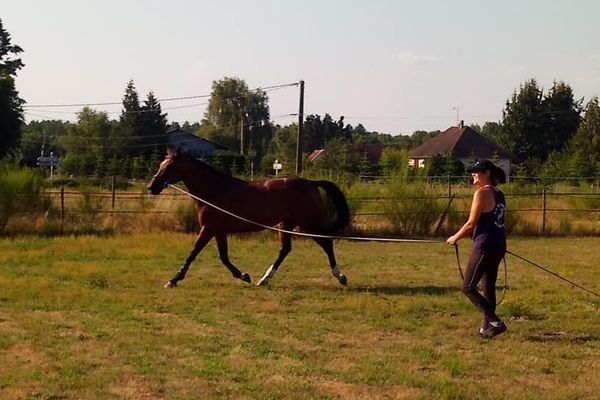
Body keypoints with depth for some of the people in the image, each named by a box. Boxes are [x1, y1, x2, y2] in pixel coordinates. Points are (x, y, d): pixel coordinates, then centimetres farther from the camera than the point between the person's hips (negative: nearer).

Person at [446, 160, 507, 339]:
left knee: (468, 287, -2)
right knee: (489, 287, 16)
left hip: (485, 245, -9)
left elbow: (471, 223, -14)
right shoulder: (499, 194, 13)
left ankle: (494, 322, -10)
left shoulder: (482, 193, -13)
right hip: (499, 245, 9)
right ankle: (487, 327, 20)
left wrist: (455, 238, 0)